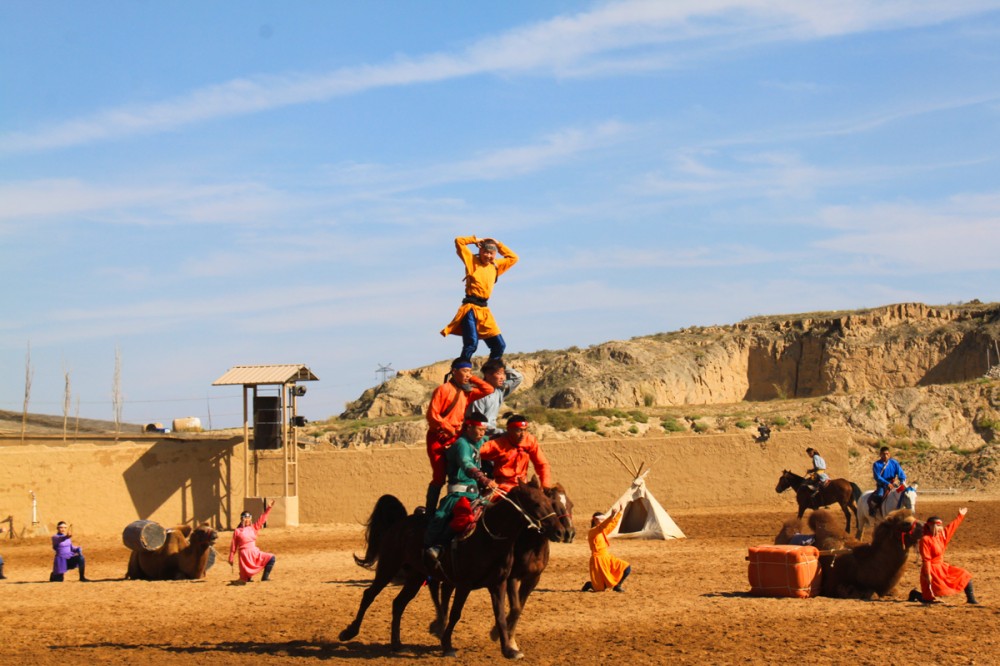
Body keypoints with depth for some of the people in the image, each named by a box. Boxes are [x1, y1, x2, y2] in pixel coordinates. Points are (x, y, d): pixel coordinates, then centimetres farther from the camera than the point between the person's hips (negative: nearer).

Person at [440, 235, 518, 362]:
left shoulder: (495, 266, 18)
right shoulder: (472, 261, 4)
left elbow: (513, 258, 30)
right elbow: (459, 241, -3)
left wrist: (499, 245, 21)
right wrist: (475, 240, 7)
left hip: (484, 310, 7)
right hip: (470, 308, -7)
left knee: (499, 345, 6)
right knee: (471, 343, -23)